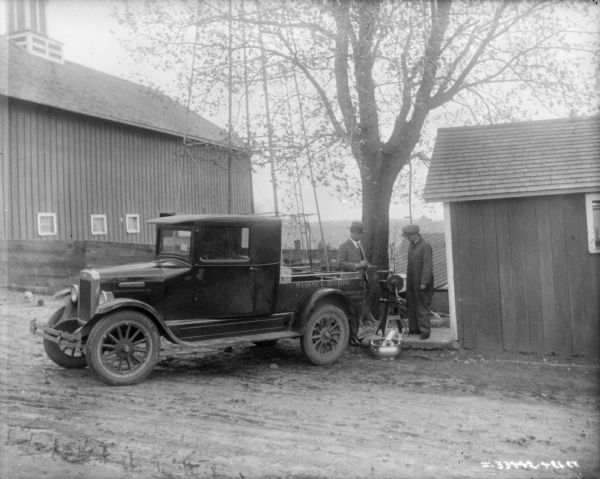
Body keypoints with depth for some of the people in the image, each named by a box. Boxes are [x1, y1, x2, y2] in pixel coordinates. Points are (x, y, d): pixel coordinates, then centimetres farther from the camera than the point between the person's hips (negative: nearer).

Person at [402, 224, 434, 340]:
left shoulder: (425, 246, -14)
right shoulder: (411, 245, 13)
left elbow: (428, 265, -18)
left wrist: (424, 282, -21)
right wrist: (408, 278, 14)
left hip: (421, 283, -8)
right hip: (411, 282, 8)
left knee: (423, 306, -4)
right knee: (411, 306, 12)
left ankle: (425, 330, 3)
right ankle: (414, 328, 22)